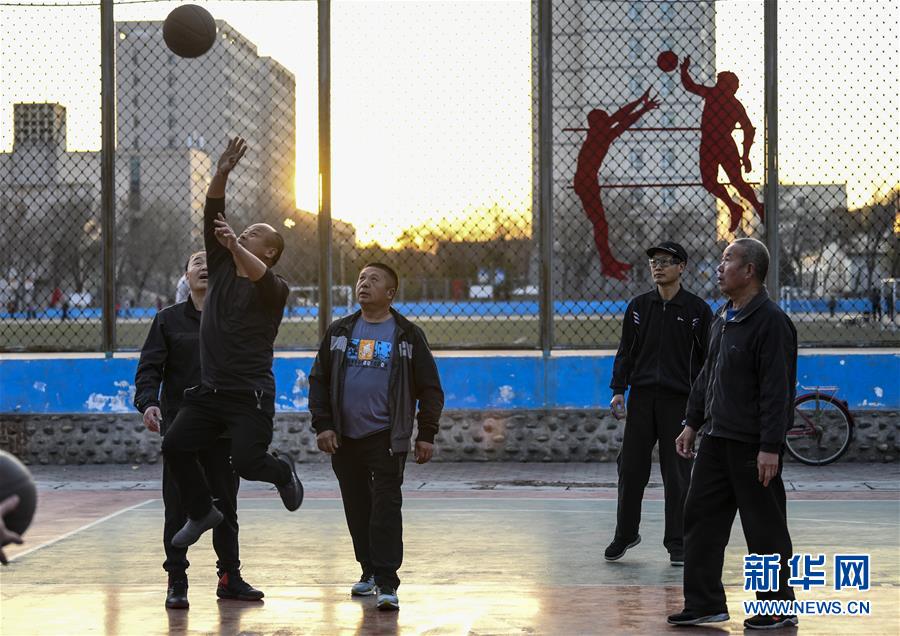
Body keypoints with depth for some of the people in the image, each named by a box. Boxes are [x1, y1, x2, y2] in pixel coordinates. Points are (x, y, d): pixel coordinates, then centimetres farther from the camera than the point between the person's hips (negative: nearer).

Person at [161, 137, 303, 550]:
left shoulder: (274, 288, -4)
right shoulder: (221, 269, 11)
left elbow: (259, 276, -30)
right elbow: (212, 218, 2)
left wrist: (235, 247, -46)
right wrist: (221, 175, -9)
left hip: (251, 395, -6)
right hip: (210, 389, 6)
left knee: (246, 462, -15)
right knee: (175, 446, -7)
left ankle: (283, 473, 21)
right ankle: (201, 512, 13)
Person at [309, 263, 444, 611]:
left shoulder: (407, 335, 2)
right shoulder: (339, 332, 10)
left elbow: (430, 388, 3)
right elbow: (318, 380, 11)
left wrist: (426, 434, -3)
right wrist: (322, 425, 0)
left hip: (387, 438, -4)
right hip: (345, 438, 4)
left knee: (386, 507, -10)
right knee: (357, 508, 11)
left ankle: (387, 583, -10)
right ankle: (369, 571, 26)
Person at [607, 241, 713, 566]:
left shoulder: (697, 309, 0)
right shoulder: (638, 307, 9)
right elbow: (625, 352, 11)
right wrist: (618, 390, 0)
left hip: (679, 401, -3)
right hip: (641, 399, 3)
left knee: (677, 475, 1)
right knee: (630, 469, 4)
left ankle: (677, 543, 11)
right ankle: (625, 534, 19)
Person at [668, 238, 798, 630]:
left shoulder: (770, 321, -15)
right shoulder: (723, 318, 13)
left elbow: (777, 389, -20)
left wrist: (770, 447, -23)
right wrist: (692, 423, 18)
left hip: (752, 445, -9)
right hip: (716, 439, 9)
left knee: (764, 527, 1)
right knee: (701, 517, 9)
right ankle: (704, 603, 16)